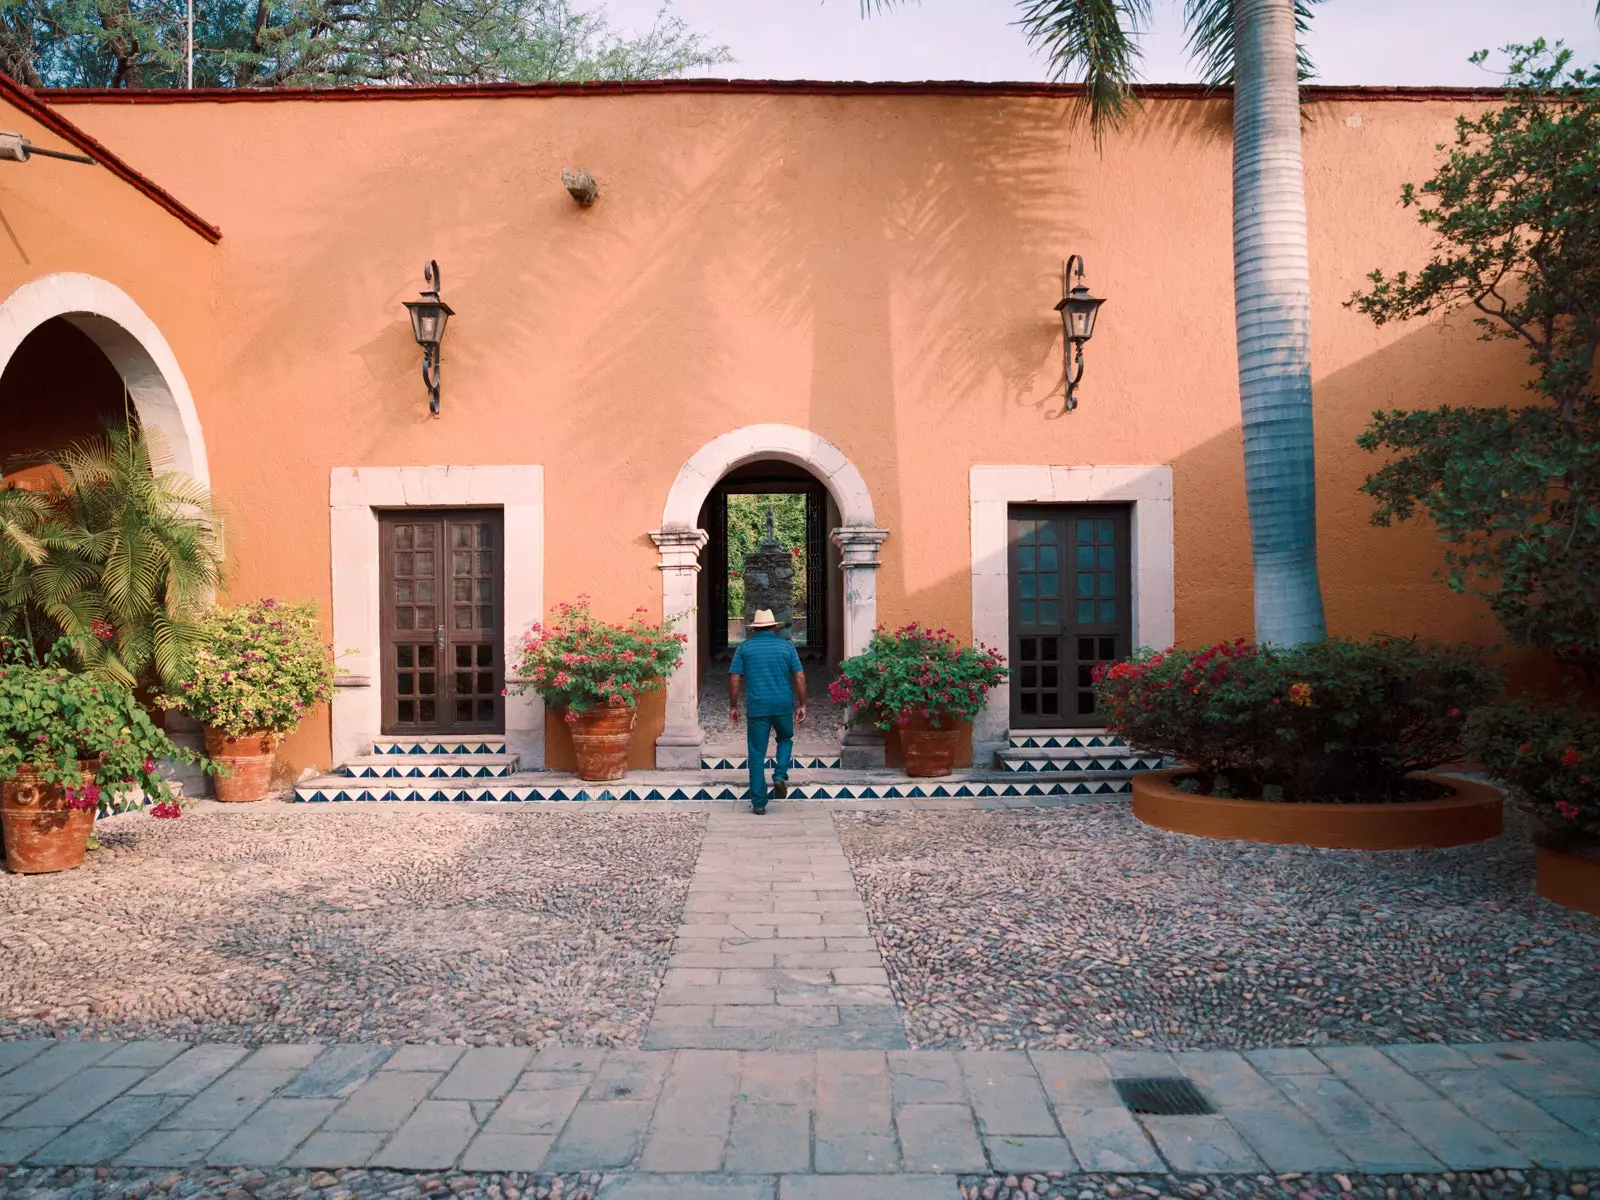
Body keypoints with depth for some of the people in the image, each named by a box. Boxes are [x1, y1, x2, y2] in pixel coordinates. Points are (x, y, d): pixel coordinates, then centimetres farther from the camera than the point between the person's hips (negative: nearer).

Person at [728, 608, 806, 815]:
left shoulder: (744, 647, 4)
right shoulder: (786, 646, 5)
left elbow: (734, 679, -1)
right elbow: (799, 677, 1)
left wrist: (733, 706, 8)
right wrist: (802, 704, 8)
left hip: (757, 707, -1)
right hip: (784, 705, 1)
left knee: (757, 754, 5)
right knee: (785, 740, 27)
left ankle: (758, 803, 6)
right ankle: (780, 776, 4)